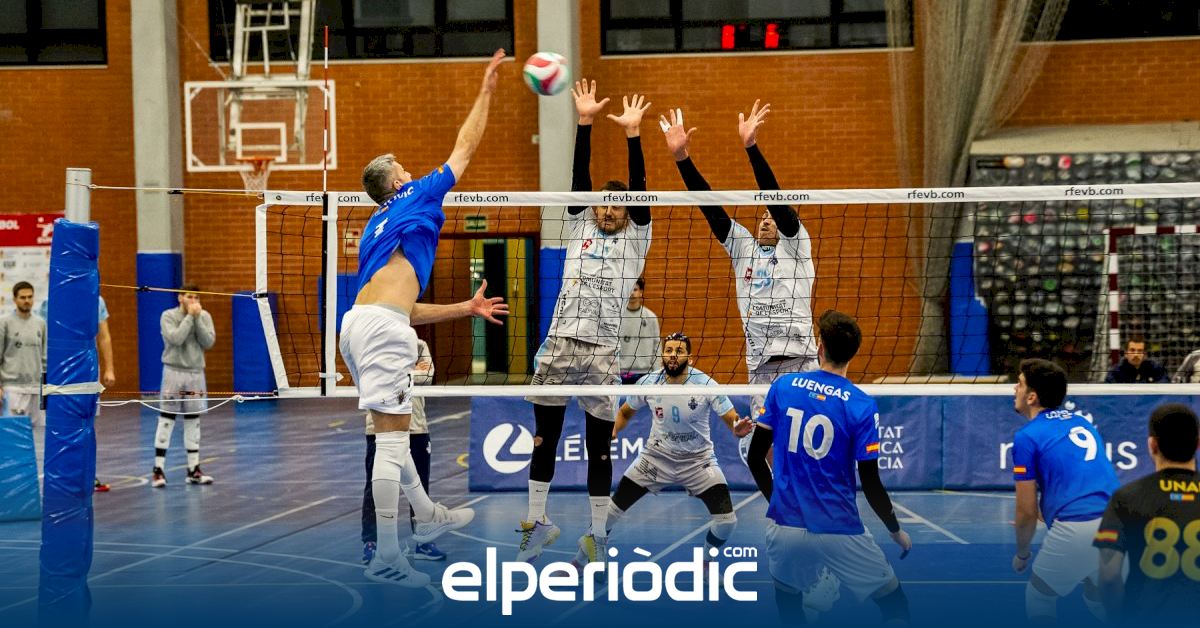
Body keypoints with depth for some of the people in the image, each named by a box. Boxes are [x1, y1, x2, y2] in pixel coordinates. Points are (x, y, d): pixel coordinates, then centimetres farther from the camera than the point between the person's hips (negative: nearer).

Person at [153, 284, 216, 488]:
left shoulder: (205, 316, 5)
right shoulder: (168, 316, -5)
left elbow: (209, 342, -7)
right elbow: (176, 339, -20)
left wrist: (197, 318, -13)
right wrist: (190, 316, -15)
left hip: (196, 373, 4)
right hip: (174, 371, -4)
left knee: (193, 421, 7)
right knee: (166, 420, -5)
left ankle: (193, 469, 11)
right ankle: (159, 469, -3)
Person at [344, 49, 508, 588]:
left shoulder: (377, 231, 29)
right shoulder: (416, 199, 9)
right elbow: (465, 147, 14)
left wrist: (466, 308, 34)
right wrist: (487, 89, 24)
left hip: (360, 322, 9)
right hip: (382, 327, -9)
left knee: (393, 432, 21)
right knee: (392, 438, -9)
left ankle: (427, 517, 36)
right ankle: (387, 559, -11)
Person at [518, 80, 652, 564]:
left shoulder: (636, 238, 9)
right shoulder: (581, 227, 14)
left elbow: (638, 187, -2)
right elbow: (579, 177, 5)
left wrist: (632, 133, -10)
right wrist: (585, 122, -4)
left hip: (603, 354, -2)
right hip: (558, 346, 2)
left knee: (599, 448, 2)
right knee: (544, 438, 8)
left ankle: (597, 533, 11)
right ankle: (537, 521, 21)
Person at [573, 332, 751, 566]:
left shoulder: (705, 384, -19)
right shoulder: (648, 382, -12)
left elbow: (732, 420, -19)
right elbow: (625, 412, 6)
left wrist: (738, 429, -43)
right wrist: (612, 433, -13)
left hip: (697, 459, -1)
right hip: (657, 456, 1)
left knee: (726, 521, -13)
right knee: (613, 509, -5)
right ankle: (581, 560, 16)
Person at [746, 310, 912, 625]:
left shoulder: (783, 387, -1)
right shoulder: (862, 406, -8)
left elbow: (755, 458, 4)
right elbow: (871, 484, -7)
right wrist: (897, 531, 9)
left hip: (784, 526, 3)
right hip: (839, 532, -3)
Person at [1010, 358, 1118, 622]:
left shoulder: (1027, 436, 0)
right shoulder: (1081, 422, 20)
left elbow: (1027, 512, 1)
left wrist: (1022, 554, 18)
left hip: (1076, 529, -6)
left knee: (1039, 597, 16)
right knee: (1099, 597, 28)